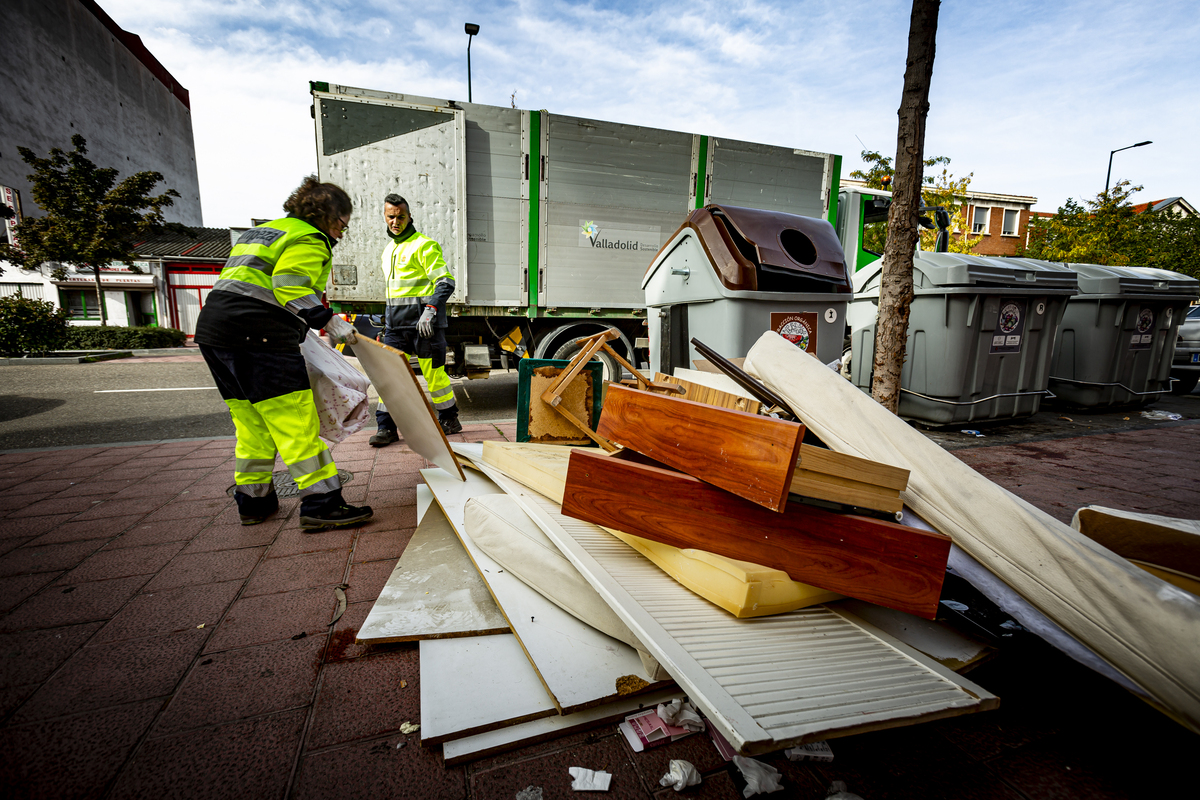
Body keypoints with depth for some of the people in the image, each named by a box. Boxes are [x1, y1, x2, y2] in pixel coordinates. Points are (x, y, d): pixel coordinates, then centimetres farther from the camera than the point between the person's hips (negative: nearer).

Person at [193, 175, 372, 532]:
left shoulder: (262, 231, 29)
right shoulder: (310, 240, -1)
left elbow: (246, 283, 26)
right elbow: (291, 289, -17)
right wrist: (328, 321, -13)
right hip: (257, 334, -10)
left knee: (251, 421, 15)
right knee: (295, 419, -10)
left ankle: (253, 501, 23)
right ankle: (321, 503, -9)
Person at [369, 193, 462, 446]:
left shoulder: (424, 245, -5)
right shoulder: (388, 250, 21)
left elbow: (446, 282, -13)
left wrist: (430, 311, -25)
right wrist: (388, 319, 25)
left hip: (422, 320, -7)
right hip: (395, 321, 7)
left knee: (433, 372, 1)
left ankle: (449, 420, 18)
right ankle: (386, 427, 6)